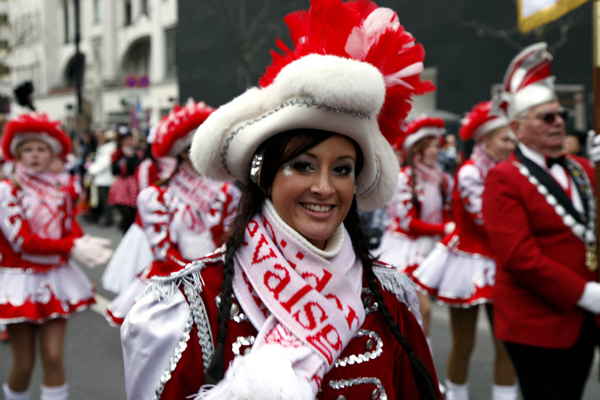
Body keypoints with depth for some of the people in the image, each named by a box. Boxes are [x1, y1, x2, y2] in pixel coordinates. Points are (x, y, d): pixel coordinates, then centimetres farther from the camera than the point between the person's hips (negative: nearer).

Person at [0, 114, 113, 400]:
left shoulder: (60, 193, 6)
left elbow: (73, 232, 4)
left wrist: (87, 246, -21)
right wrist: (72, 248, -24)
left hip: (54, 279, 3)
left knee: (53, 357, -2)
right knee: (23, 364, 2)